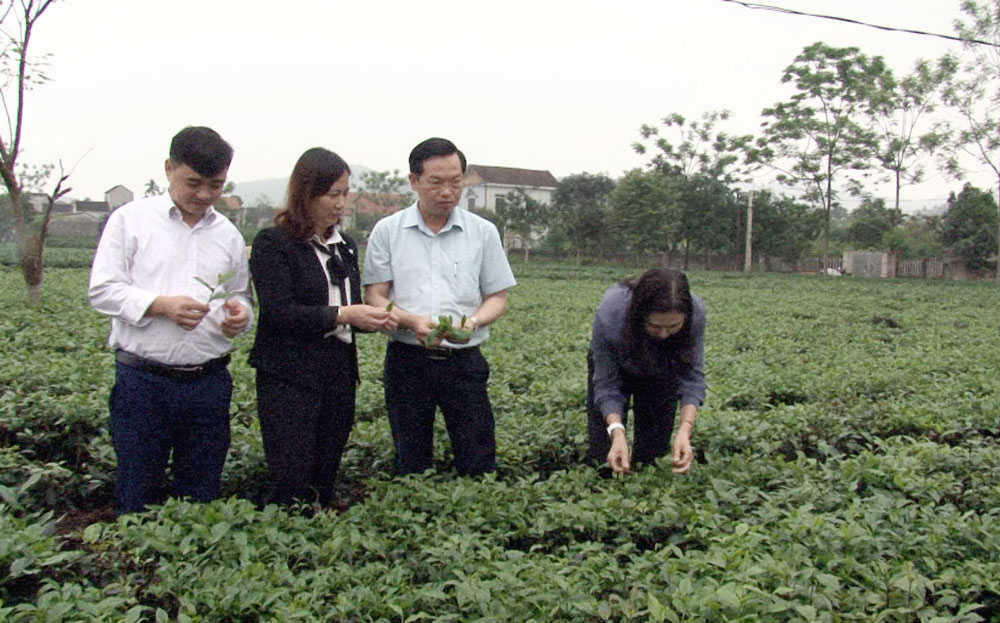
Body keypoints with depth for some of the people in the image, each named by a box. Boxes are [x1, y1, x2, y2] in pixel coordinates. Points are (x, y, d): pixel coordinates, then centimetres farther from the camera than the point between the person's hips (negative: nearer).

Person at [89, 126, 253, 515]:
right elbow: (102, 290, -2)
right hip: (143, 381, -3)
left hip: (209, 383, 3)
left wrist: (241, 314, -3)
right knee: (138, 499, 5)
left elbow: (242, 296, 21)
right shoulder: (130, 219, 3)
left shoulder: (228, 234, 13)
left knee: (201, 498, 10)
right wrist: (161, 305, -17)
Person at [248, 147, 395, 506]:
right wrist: (342, 315, -19)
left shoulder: (345, 247, 16)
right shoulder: (273, 244, -4)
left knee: (324, 484, 8)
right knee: (293, 486, -9)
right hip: (290, 378, -6)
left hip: (339, 375, 6)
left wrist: (372, 319, -2)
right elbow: (277, 311, -15)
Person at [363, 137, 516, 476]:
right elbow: (375, 296, 0)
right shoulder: (387, 231, 3)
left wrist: (473, 321, -15)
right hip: (407, 359, 0)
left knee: (479, 465, -1)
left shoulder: (483, 232, 6)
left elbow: (497, 297, 7)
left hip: (464, 360, 0)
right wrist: (412, 321, -20)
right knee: (411, 466, 8)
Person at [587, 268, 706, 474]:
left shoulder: (696, 312, -36)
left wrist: (685, 430, -43)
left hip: (662, 372, 1)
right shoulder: (609, 313, -41)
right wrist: (617, 431, -46)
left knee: (653, 453, 0)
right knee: (604, 456, -2)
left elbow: (692, 377, -28)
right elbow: (607, 385, -30)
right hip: (615, 366, -1)